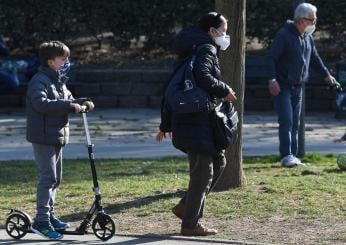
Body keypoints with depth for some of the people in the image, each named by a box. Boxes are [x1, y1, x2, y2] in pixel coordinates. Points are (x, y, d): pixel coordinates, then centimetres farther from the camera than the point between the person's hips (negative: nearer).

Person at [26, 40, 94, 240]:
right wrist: (69, 106, -31)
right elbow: (42, 103, -29)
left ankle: (50, 215, 25)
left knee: (55, 178, 15)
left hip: (57, 136, 10)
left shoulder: (59, 81, 16)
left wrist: (83, 103, 2)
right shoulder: (40, 81, -14)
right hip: (43, 137, -9)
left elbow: (68, 100, 22)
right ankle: (42, 221, -11)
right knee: (47, 177, -12)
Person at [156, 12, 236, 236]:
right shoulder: (207, 50, -8)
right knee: (203, 172, -2)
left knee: (218, 161, 18)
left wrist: (166, 125, 24)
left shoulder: (189, 52, 20)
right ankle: (190, 224, 4)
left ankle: (186, 207, 19)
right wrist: (224, 90, -14)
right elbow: (202, 76, -29)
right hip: (198, 121, -10)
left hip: (183, 120, 10)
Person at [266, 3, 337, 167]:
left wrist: (326, 75, 35)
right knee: (286, 121, -14)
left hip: (298, 86, 7)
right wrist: (272, 80, -26)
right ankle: (286, 156, -14)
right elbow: (271, 57, -17)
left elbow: (315, 58, 27)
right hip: (282, 86, -7)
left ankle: (293, 155, 12)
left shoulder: (308, 38, 11)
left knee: (295, 123, 8)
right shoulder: (284, 35, -14)